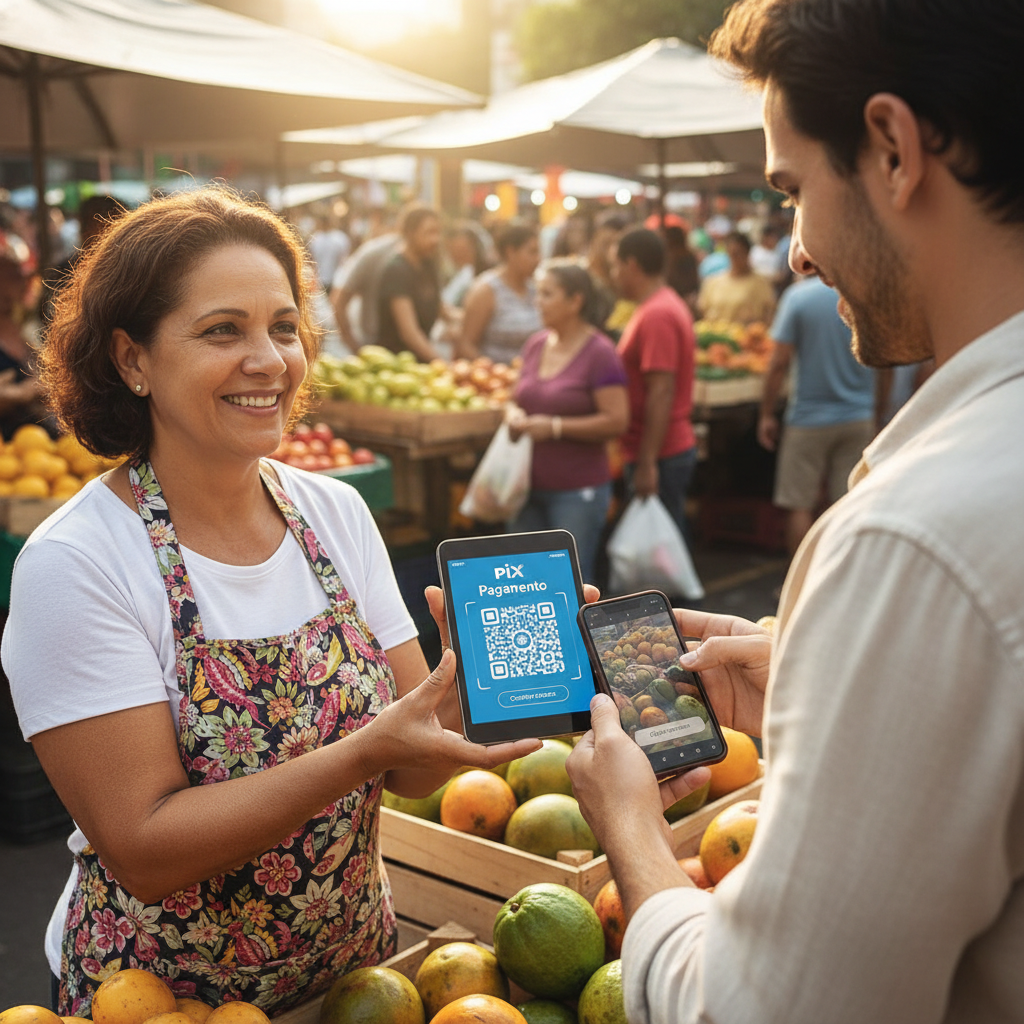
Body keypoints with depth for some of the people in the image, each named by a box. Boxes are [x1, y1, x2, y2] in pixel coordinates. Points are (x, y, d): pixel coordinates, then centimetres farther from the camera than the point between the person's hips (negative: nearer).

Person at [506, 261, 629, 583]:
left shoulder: (599, 353, -12)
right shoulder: (536, 345, 8)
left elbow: (617, 421, -17)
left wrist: (555, 427, -20)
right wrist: (514, 415, -3)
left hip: (578, 491, -7)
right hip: (530, 485, 7)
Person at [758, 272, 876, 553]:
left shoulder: (799, 295, -9)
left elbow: (779, 362, -9)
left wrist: (767, 414, 0)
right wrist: (878, 410, 20)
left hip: (809, 417, -3)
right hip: (859, 418, 3)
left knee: (800, 506, 6)